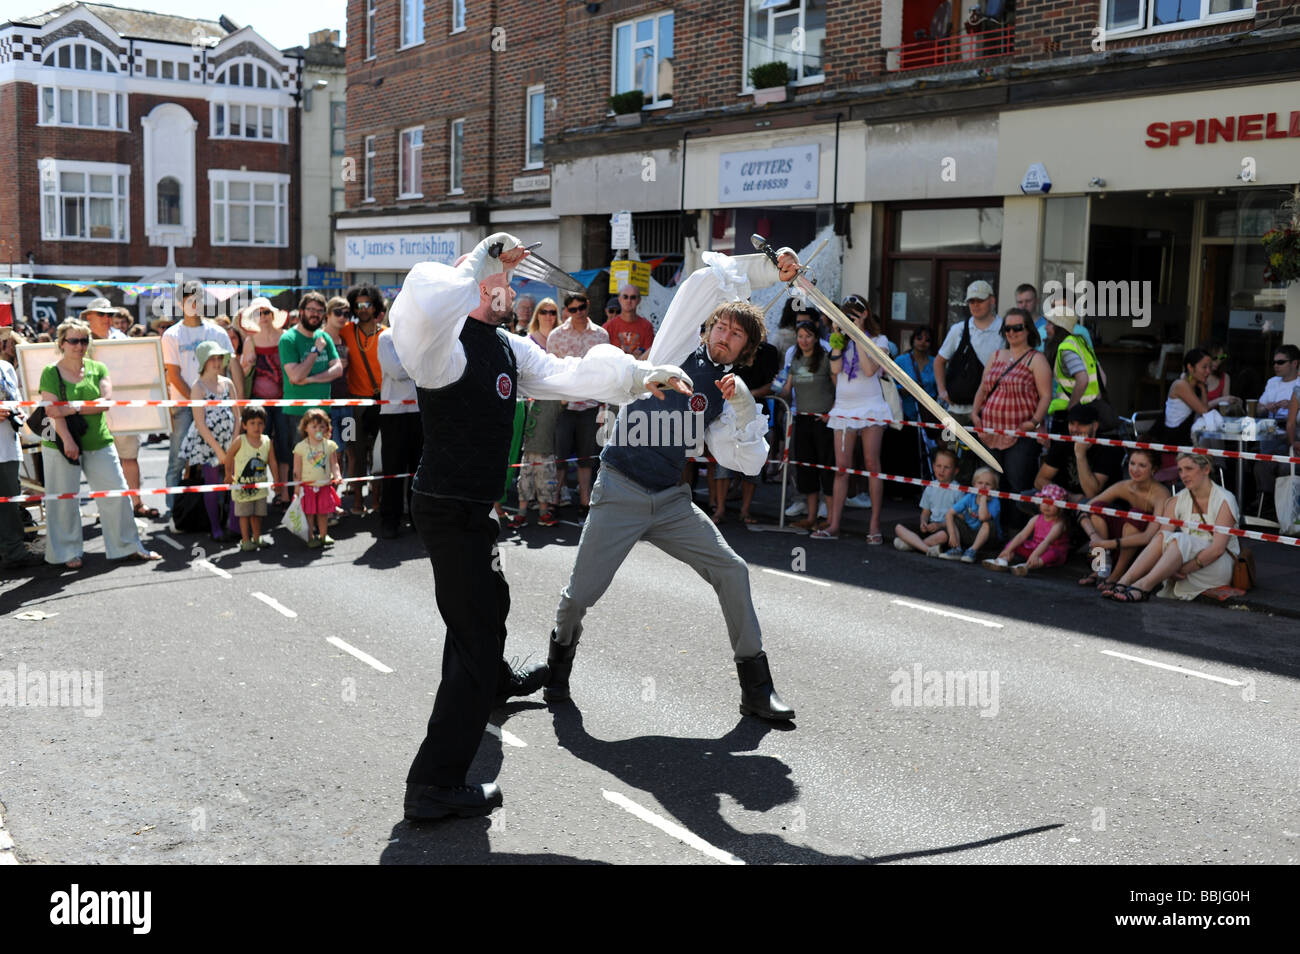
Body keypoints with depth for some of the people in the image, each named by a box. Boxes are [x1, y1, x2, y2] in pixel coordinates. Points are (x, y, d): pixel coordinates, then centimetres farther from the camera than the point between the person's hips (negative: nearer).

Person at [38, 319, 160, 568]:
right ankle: (67, 553, 18)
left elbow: (107, 400, -8)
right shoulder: (51, 373, -2)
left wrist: (72, 409, -17)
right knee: (63, 499, 4)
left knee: (117, 492, 3)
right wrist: (67, 439, -22)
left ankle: (127, 547, 15)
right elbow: (53, 411, -11)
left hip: (98, 442, 3)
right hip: (61, 445, -3)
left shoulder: (98, 369, 6)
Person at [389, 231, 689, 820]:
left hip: (471, 506, 10)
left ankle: (492, 682, 65)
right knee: (477, 629, -9)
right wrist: (479, 265, -34)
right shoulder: (447, 342, -21)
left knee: (486, 599, 34)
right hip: (448, 508, -10)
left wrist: (639, 375, 4)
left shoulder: (507, 347, 8)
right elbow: (418, 313, -45)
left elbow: (564, 374, 12)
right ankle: (434, 786, -4)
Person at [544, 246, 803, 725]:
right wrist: (768, 268, -2)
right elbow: (707, 280, -6)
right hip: (619, 494, -4)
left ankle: (756, 688, 7)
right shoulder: (680, 349, 0)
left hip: (672, 501, 5)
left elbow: (747, 461, 1)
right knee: (580, 595, -3)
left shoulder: (726, 392, 10)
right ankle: (560, 657, 32)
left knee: (731, 572, -5)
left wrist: (742, 404, -8)